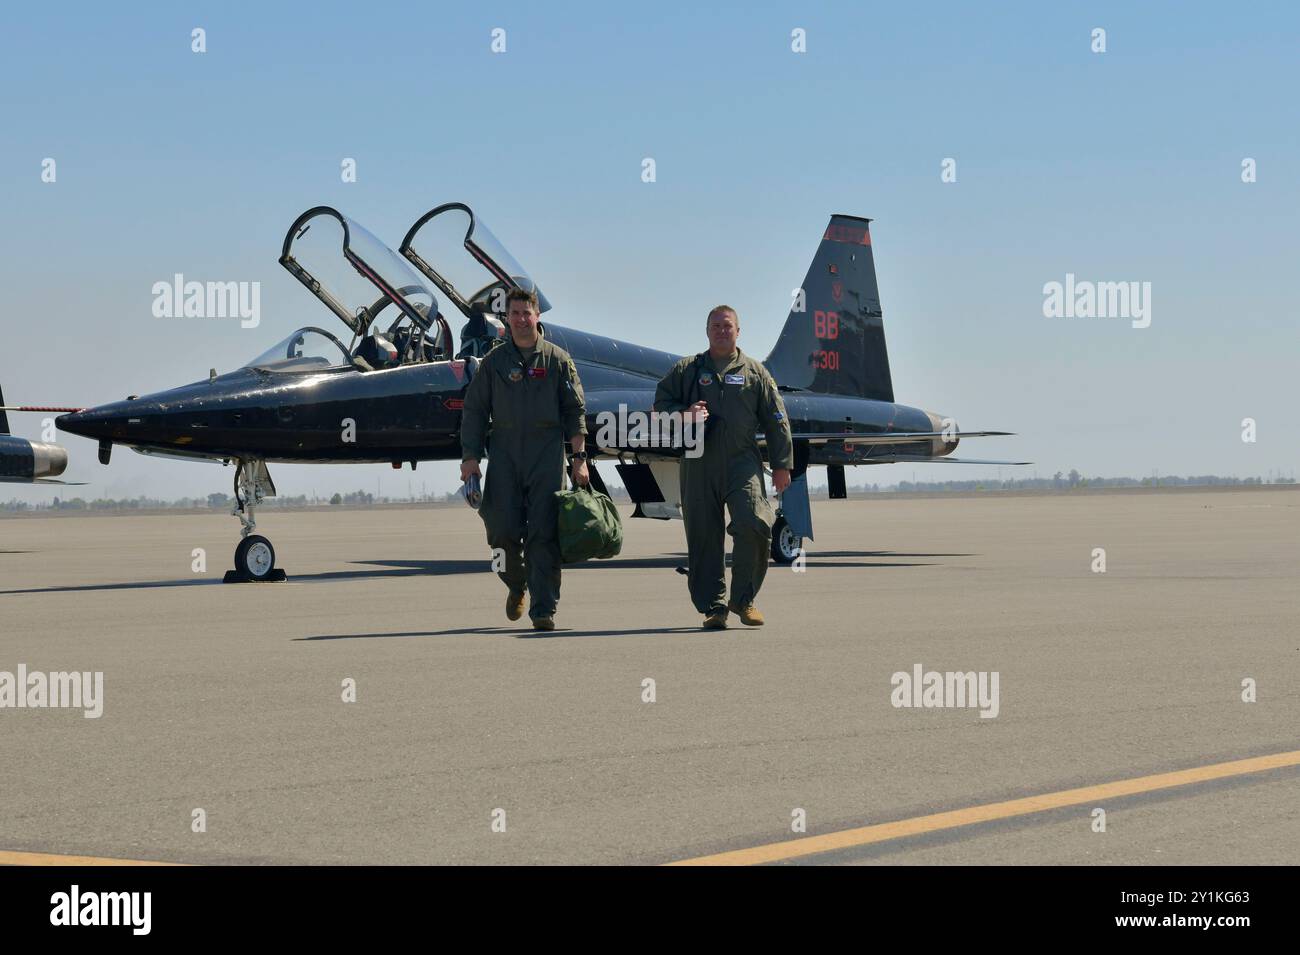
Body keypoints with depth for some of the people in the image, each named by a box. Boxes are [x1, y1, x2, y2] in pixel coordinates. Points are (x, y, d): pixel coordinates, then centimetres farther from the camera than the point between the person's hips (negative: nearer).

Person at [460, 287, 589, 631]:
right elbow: (475, 411, 10)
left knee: (543, 533, -5)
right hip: (504, 455, 1)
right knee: (503, 530, -5)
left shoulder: (558, 360, 7)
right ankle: (516, 584, 24)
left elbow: (575, 411, 7)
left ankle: (543, 609, -3)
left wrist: (579, 457, -1)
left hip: (547, 454, -1)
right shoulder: (493, 361, 10)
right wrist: (470, 456, 1)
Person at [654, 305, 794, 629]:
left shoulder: (755, 371, 14)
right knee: (704, 537, -1)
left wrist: (781, 465, 7)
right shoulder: (686, 370, 15)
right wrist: (684, 414, -7)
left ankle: (742, 599, -1)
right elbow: (660, 403, 14)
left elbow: (776, 420, 12)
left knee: (755, 525, -17)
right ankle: (712, 607, 7)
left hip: (743, 462, -1)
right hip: (699, 465, 1)